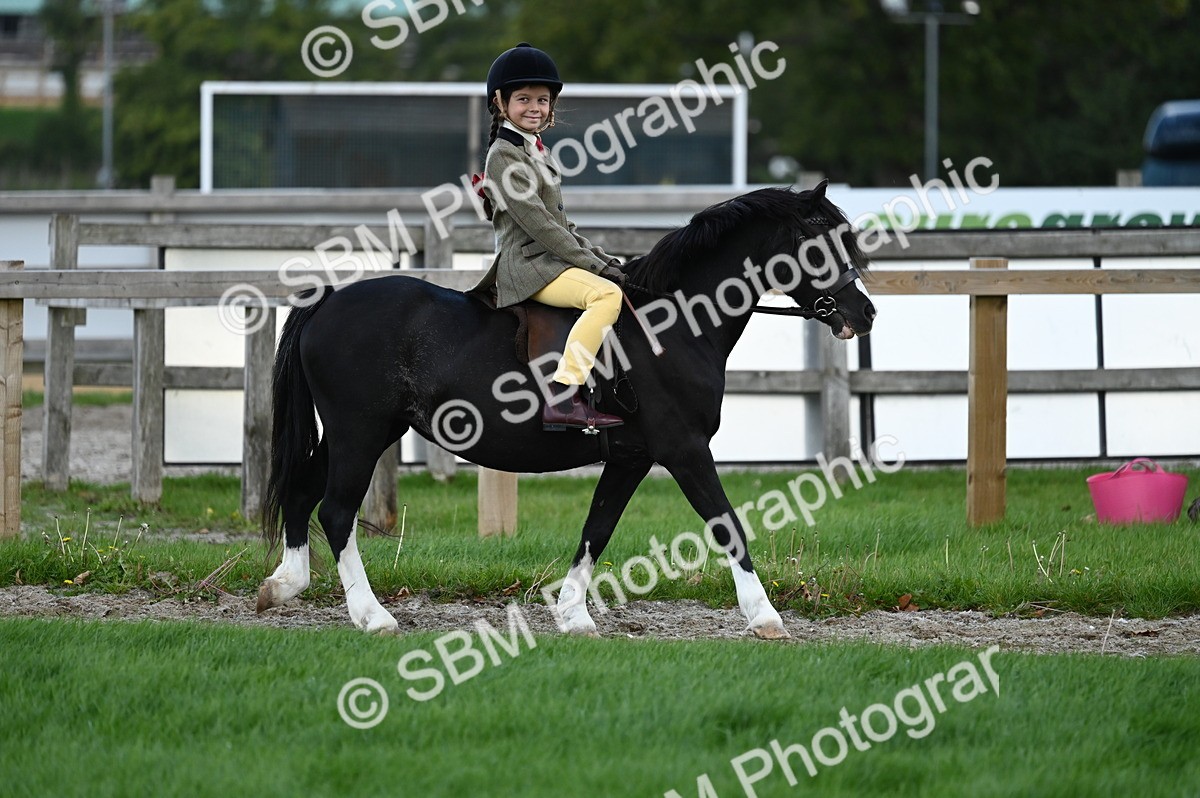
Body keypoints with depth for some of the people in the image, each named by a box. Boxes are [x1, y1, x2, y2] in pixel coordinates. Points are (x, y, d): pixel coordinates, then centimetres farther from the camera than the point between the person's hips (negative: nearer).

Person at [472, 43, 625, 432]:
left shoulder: (535, 151, 19)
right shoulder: (505, 155, -11)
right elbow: (537, 223, -18)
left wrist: (598, 256, 10)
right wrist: (593, 264, -19)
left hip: (555, 261, 10)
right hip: (529, 266, -10)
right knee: (607, 294, -30)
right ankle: (562, 397, -38)